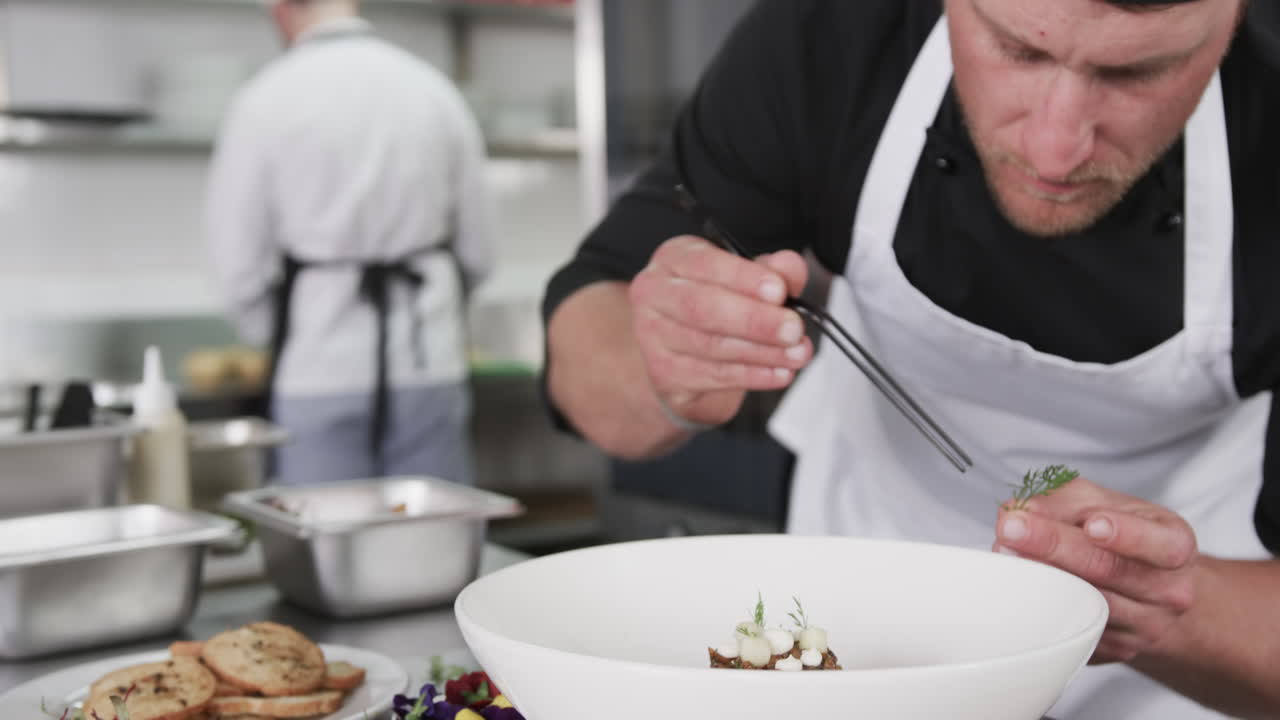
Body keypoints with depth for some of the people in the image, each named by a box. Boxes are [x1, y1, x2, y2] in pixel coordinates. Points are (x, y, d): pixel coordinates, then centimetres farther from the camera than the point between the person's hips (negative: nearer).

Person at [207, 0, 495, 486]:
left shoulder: (264, 102, -5)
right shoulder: (435, 90, 3)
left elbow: (240, 263, -3)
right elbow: (477, 250, 7)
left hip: (321, 374, -2)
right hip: (430, 363, 3)